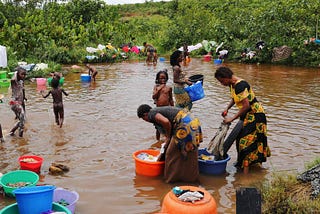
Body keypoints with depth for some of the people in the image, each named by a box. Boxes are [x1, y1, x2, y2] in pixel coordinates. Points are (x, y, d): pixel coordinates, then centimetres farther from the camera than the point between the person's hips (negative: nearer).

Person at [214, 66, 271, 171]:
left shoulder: (240, 85, -27)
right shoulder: (232, 84, 3)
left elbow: (246, 105, -29)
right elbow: (234, 98, 21)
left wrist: (232, 118, -23)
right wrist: (226, 109, 5)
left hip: (255, 114, -10)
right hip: (246, 115, 10)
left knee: (247, 140, -7)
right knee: (241, 137, 17)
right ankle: (241, 162, 32)